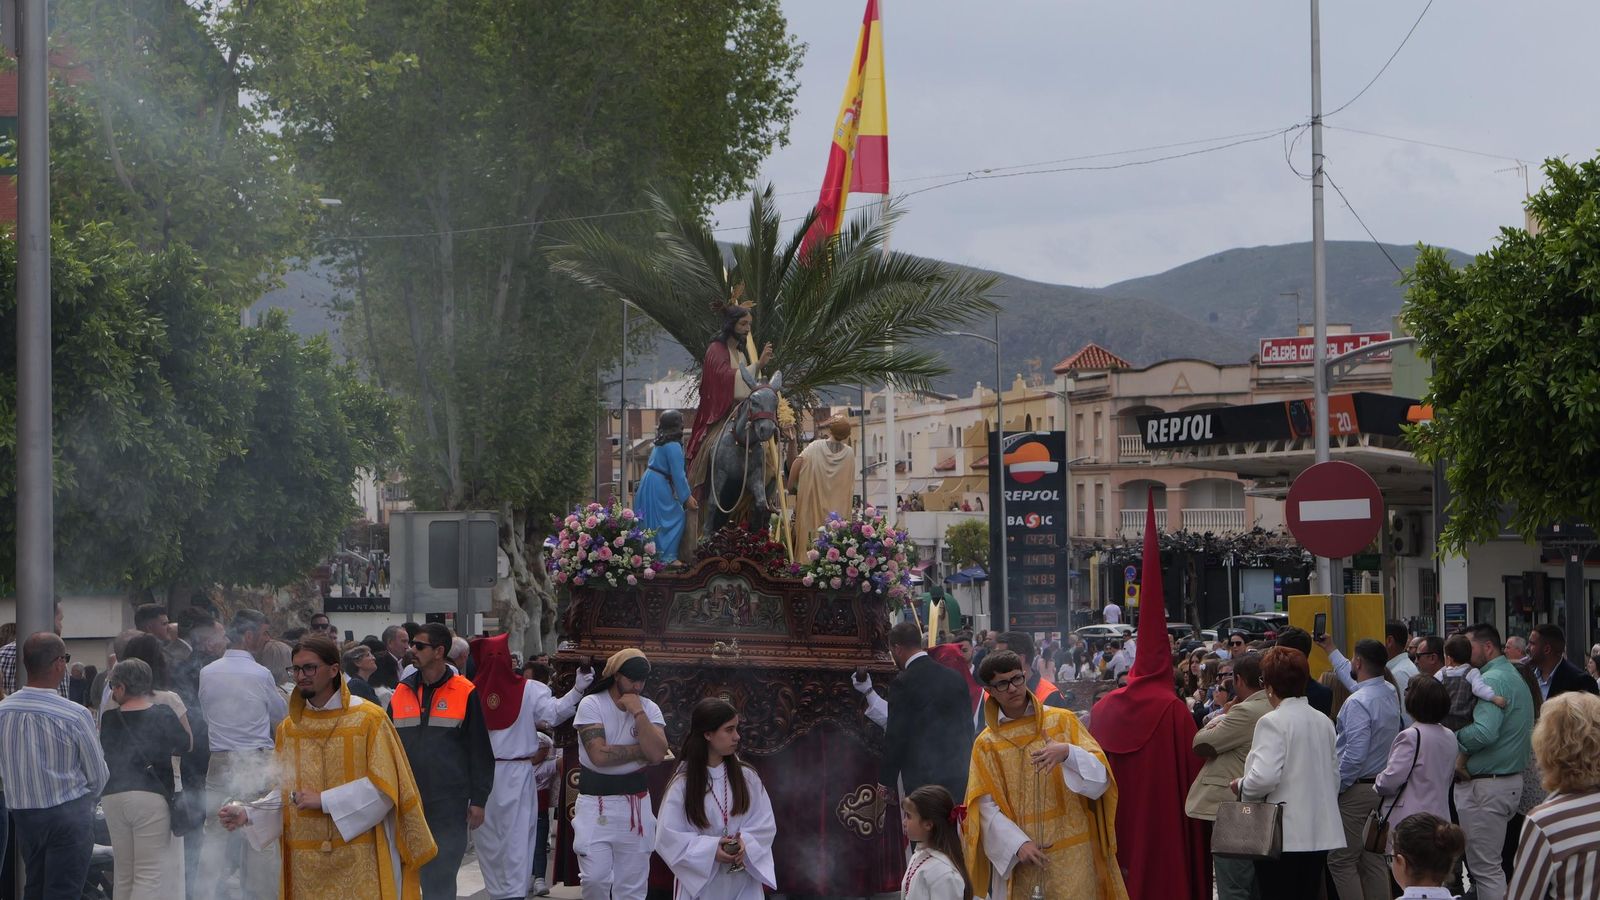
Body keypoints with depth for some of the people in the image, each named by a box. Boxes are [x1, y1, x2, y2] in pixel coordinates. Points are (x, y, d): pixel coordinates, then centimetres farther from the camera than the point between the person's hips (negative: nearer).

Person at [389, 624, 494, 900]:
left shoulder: (465, 694, -2)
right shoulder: (401, 693, 8)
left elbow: (480, 752, -1)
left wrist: (478, 800, -4)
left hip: (449, 807, -3)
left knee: (441, 877, 1)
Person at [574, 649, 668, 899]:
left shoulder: (649, 709, 4)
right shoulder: (591, 704, -7)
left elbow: (657, 754, -11)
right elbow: (599, 755, -19)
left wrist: (638, 713, -14)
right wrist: (642, 750, -9)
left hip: (635, 802, 3)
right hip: (595, 802, -3)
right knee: (595, 878, -11)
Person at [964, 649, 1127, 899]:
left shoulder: (1062, 721, 3)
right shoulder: (986, 745, 5)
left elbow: (1100, 776, -4)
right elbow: (987, 807, -1)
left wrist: (1067, 753, -23)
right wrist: (1019, 844, -16)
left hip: (1071, 854, -1)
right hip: (1017, 857, 1)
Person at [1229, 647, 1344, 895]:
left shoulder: (1273, 722, -12)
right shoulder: (1323, 721, 10)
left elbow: (1264, 777, -22)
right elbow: (1334, 776, 16)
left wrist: (1241, 786, -4)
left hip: (1284, 837, -7)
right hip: (1321, 834, 7)